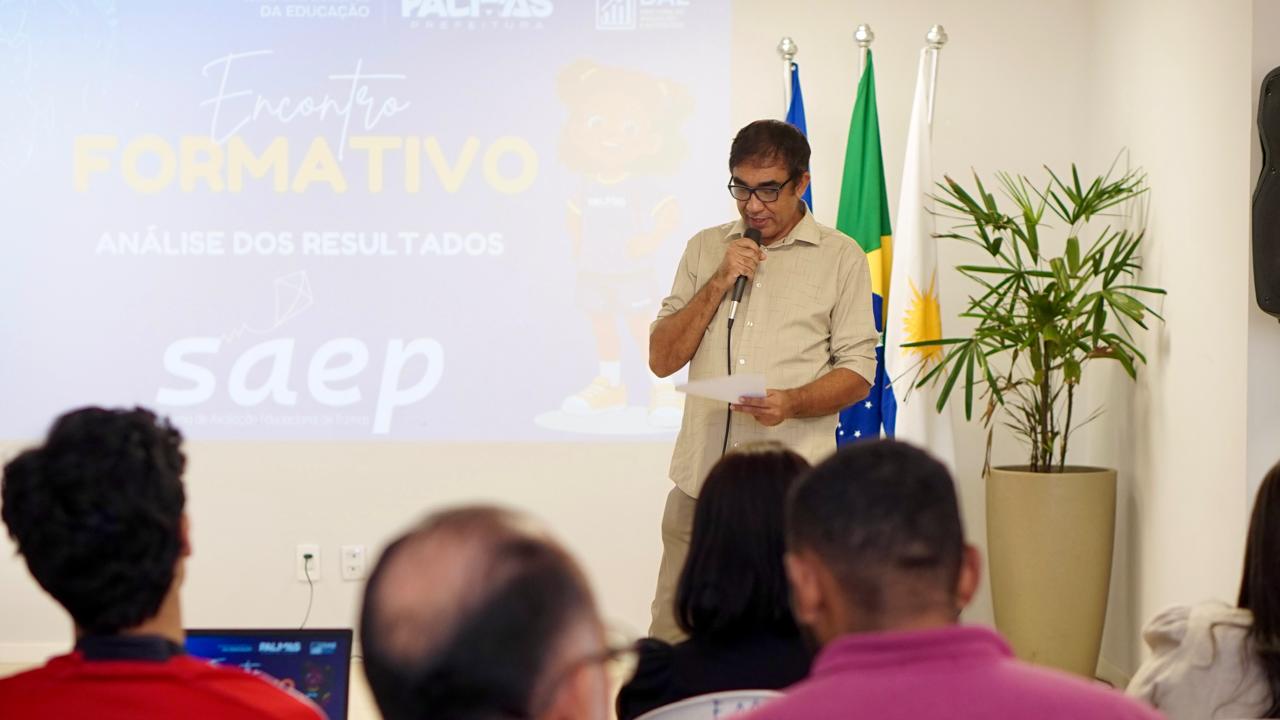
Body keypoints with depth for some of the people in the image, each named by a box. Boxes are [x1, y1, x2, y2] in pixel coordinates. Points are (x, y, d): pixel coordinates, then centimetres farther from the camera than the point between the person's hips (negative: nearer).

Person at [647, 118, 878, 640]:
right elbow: (662, 359, 10)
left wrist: (791, 403, -17)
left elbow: (858, 372, 2)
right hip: (701, 479, 3)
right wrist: (719, 284, -2)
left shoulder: (839, 258, 5)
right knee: (672, 638, -1)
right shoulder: (705, 249, 15)